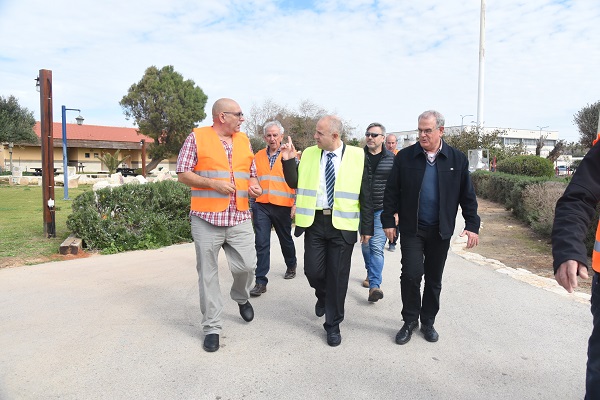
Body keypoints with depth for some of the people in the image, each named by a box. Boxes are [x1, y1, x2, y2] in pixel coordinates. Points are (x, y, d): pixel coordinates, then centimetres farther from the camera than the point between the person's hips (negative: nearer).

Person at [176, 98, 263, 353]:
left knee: (247, 265, 0)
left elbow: (251, 173, 21)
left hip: (240, 218, 4)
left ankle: (241, 298, 34)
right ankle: (212, 327, 18)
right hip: (206, 218, -3)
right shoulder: (197, 137, -1)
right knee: (208, 274, 4)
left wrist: (255, 186, -1)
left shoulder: (244, 140, 14)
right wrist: (213, 183, -15)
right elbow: (183, 174, -2)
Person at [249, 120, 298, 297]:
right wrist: (250, 205, 14)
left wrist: (296, 204, -8)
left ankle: (291, 266, 42)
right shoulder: (258, 157, 9)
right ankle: (261, 282, 2)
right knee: (261, 244, -4)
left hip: (282, 206, -2)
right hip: (261, 206, 2)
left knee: (286, 240, 15)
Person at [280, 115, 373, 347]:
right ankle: (323, 296, 41)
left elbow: (365, 194, 0)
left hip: (342, 224, -2)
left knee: (337, 276, 4)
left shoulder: (357, 156, -2)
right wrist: (288, 161, -7)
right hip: (314, 221, 2)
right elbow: (295, 184, 7)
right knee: (313, 270, 5)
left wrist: (367, 227, 0)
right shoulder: (308, 154, 5)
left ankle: (333, 325, 23)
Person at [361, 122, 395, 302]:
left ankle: (374, 285, -10)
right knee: (365, 245, 14)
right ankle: (371, 273, 36)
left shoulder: (392, 159, 0)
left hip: (382, 210, -3)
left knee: (377, 247, -11)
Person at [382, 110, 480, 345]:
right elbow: (392, 192, 0)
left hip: (441, 231, 2)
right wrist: (388, 220, -2)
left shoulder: (457, 159, 1)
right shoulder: (405, 157, -3)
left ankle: (428, 322, 29)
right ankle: (410, 321, 13)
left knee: (434, 279, 11)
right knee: (411, 274, -8)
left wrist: (472, 225, 0)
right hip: (412, 229, -1)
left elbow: (467, 195, 4)